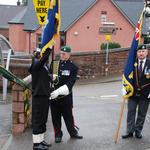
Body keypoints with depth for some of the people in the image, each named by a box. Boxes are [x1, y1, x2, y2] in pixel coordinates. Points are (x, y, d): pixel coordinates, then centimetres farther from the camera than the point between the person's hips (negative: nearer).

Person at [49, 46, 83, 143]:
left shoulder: (73, 67, -4)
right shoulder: (54, 64, 5)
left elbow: (70, 83, -13)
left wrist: (58, 91, -24)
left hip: (66, 96, -2)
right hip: (53, 96, 2)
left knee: (68, 116, 9)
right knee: (55, 117, 7)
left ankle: (73, 132, 28)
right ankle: (58, 135, 21)